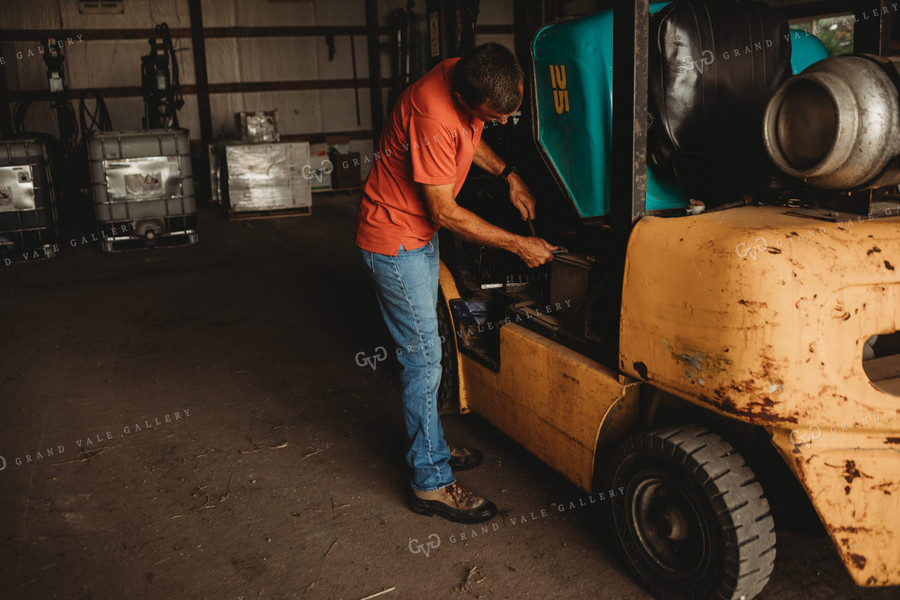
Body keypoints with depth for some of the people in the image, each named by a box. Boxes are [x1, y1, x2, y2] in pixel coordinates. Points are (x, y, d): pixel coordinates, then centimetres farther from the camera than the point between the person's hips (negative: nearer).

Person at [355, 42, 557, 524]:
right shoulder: (433, 118, -32)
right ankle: (431, 484, 7)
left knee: (422, 352, 18)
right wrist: (517, 245, -16)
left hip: (420, 234, 9)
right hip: (394, 240, -9)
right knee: (423, 358, -5)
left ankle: (430, 447, 34)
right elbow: (445, 214, -24)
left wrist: (508, 175, 3)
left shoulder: (467, 77, -6)